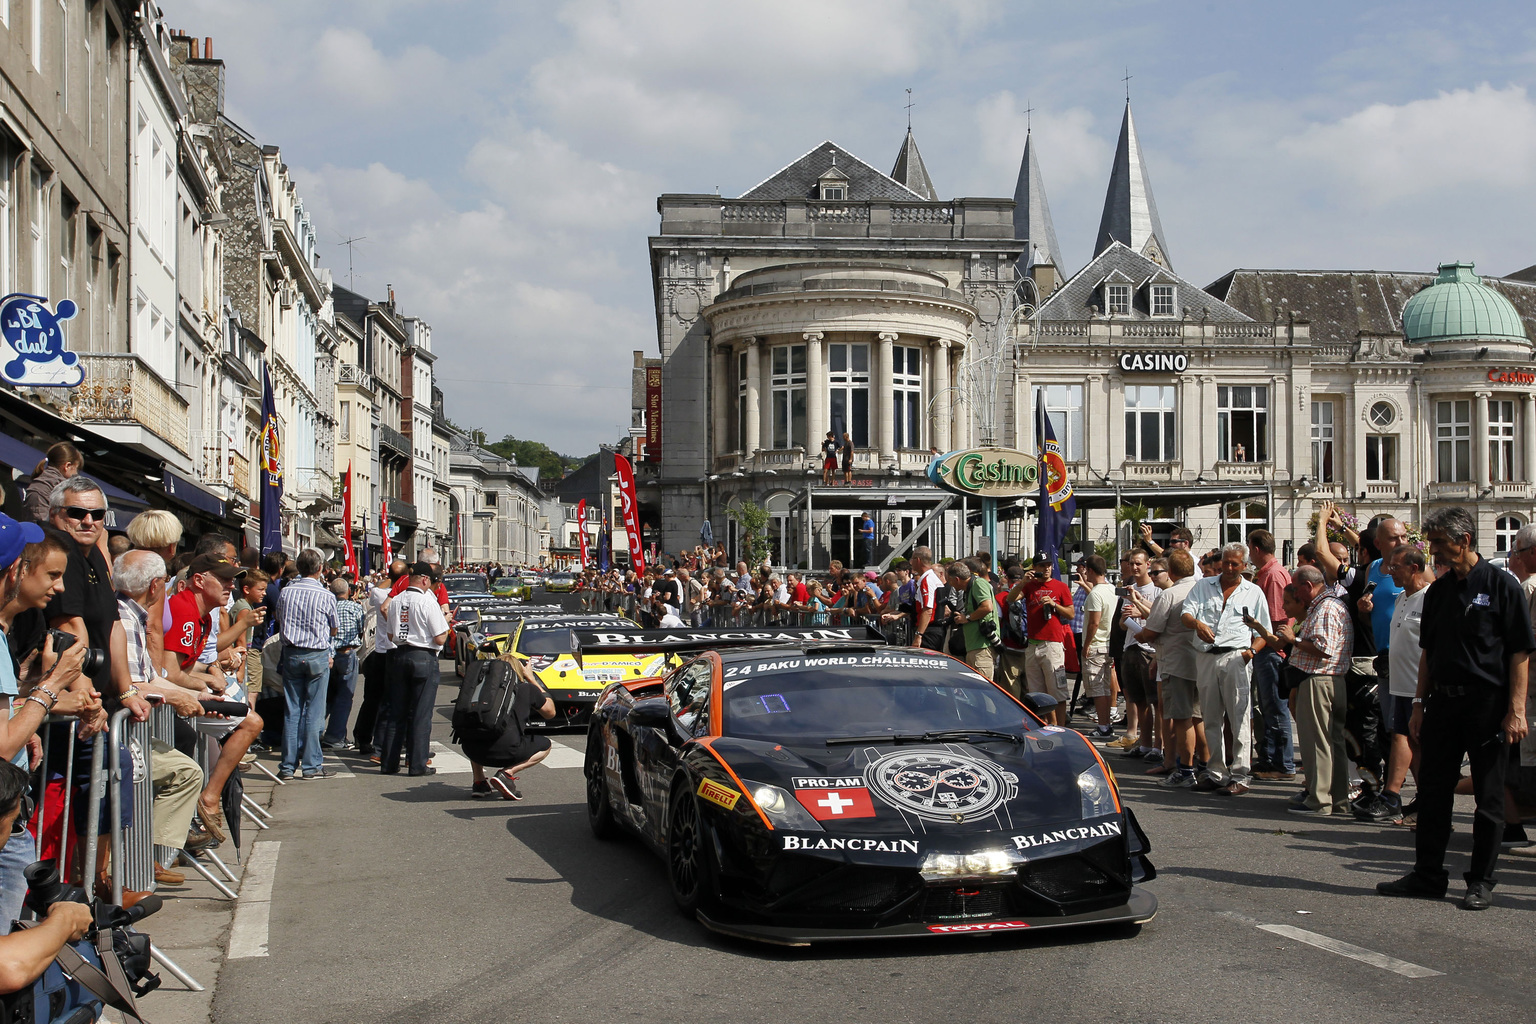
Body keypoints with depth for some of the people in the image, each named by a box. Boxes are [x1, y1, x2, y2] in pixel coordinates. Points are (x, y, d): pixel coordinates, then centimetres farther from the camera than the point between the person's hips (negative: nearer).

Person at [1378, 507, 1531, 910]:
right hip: (1443, 701, 6)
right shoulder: (1437, 592, 11)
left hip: (1487, 704, -6)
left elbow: (1520, 652, -9)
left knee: (1489, 797, 2)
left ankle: (1482, 881, 11)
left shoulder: (1501, 585, -6)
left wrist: (1516, 709, -14)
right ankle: (1428, 875, 17)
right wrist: (1421, 703, 13)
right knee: (1432, 791, 8)